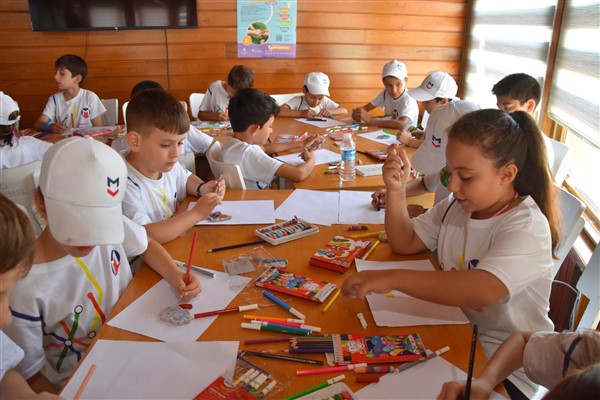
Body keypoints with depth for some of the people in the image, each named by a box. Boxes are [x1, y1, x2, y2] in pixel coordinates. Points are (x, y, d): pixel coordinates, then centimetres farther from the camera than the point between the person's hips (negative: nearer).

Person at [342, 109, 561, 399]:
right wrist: (396, 190, -12)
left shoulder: (528, 226, -21)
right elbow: (405, 243, 4)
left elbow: (482, 291, -38)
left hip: (504, 366, -6)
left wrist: (393, 278, -42)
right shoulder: (456, 205, 0)